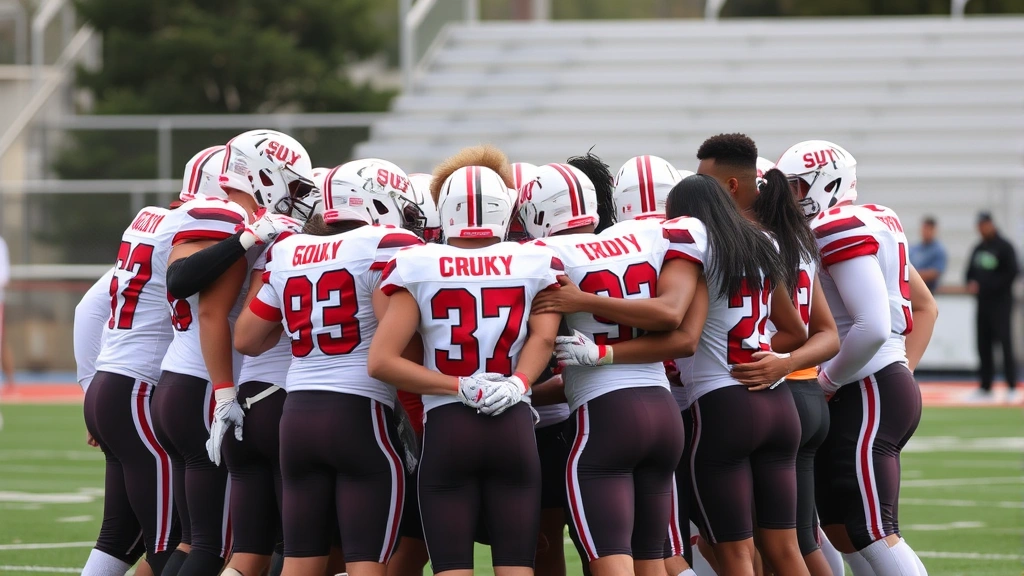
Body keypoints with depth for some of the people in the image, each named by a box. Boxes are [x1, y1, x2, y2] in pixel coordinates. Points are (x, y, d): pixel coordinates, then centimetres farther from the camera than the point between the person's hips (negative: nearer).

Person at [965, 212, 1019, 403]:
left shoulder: (1004, 247, -6)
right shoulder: (978, 249, 15)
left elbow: (1012, 272, -13)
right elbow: (970, 272, 22)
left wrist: (987, 286, -16)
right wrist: (971, 284, -2)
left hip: (1000, 302, -7)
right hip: (982, 302, 7)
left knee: (1005, 342, -11)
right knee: (983, 345, 7)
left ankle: (1012, 387, -11)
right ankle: (985, 387, 13)